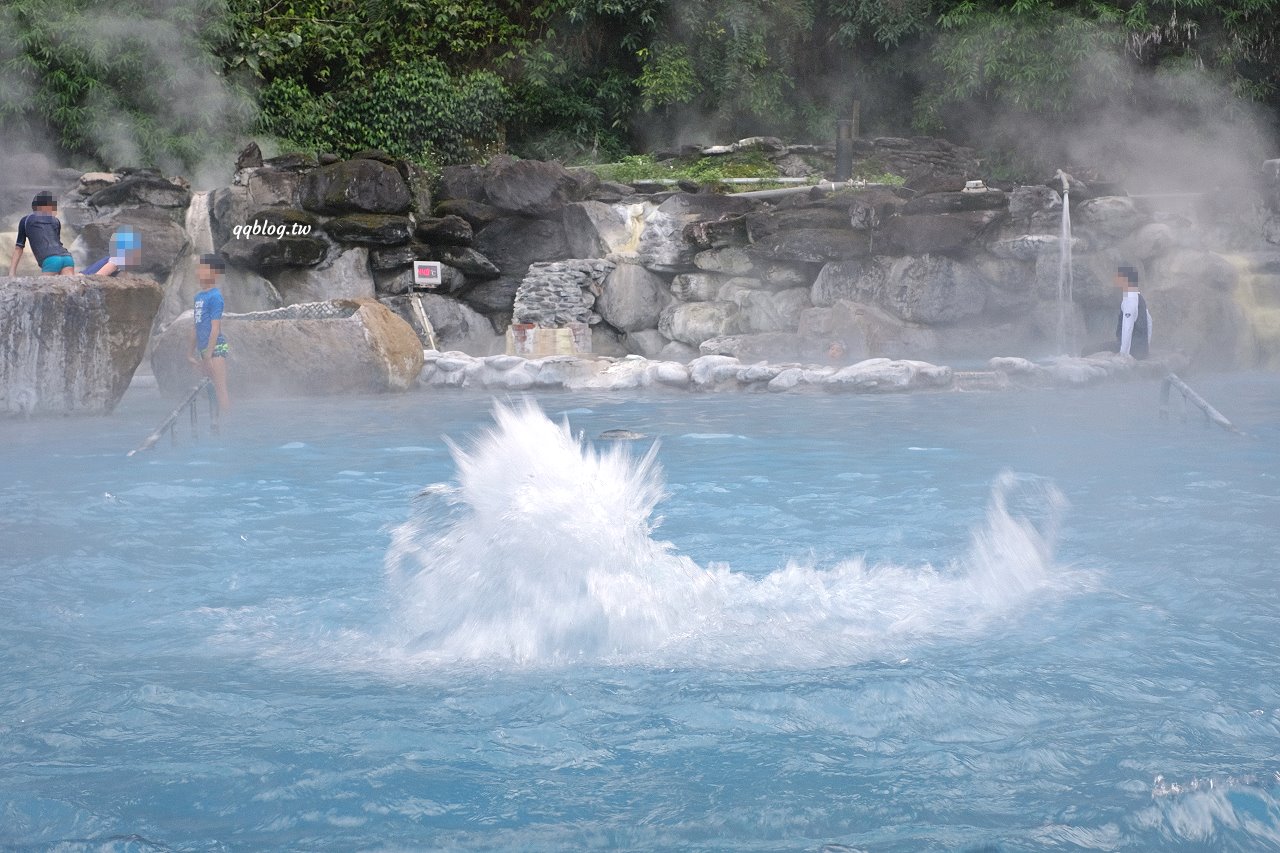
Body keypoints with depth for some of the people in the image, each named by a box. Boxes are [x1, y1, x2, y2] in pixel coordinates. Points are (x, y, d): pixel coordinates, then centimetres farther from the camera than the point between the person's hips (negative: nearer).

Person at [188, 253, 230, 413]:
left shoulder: (215, 296, -11)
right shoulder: (199, 296, 13)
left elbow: (215, 327, -15)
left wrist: (208, 355, -17)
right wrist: (192, 352, 21)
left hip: (216, 348, -8)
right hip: (204, 348, 8)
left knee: (221, 391, -8)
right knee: (214, 390, 11)